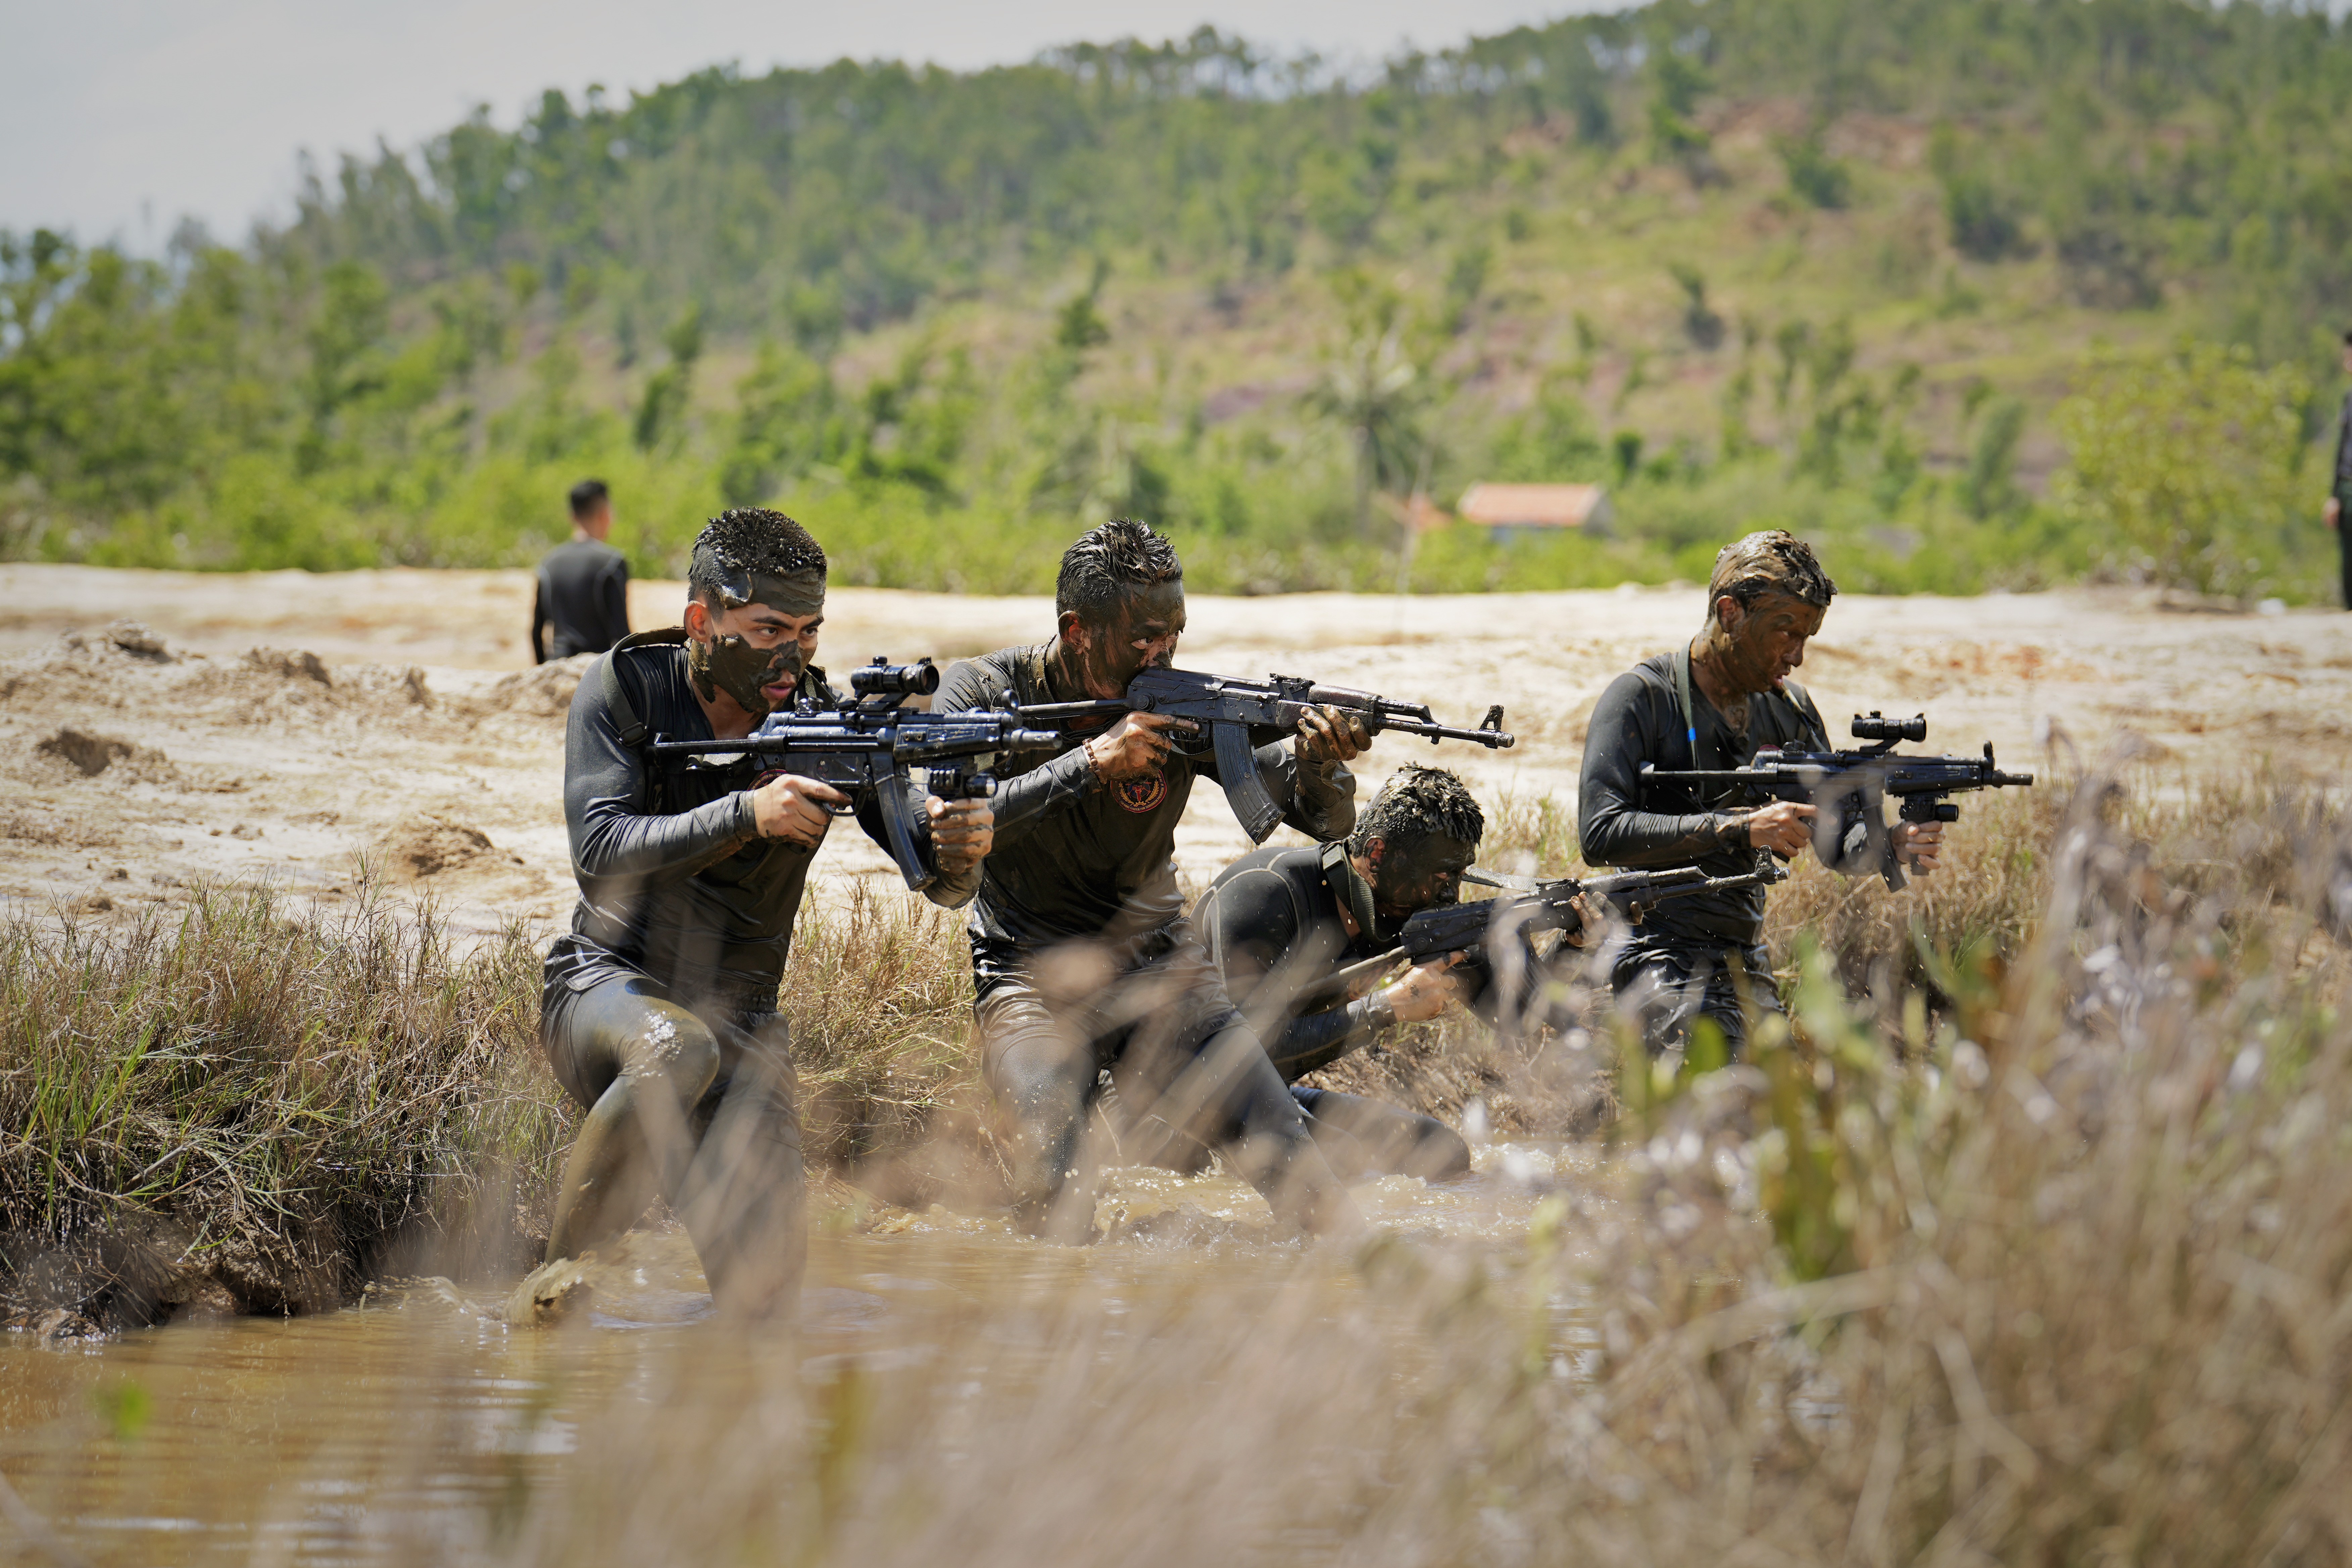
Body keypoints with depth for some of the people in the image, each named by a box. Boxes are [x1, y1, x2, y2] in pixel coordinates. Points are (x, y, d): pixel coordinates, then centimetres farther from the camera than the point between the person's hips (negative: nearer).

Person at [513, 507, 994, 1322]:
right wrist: (747, 814, -35)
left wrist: (958, 848, -35)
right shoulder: (627, 688, -9)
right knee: (677, 1049, -39)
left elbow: (942, 886, -10)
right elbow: (602, 850, -22)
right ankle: (563, 1272, -20)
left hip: (739, 1020, 3)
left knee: (766, 1290, -11)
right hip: (607, 984, -3)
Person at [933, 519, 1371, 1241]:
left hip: (1160, 972, 3)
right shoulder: (984, 693, -9)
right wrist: (1091, 763, -29)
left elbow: (1326, 819, -6)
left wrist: (1320, 761, -30)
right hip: (1032, 984, -3)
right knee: (1055, 1191, -28)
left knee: (1293, 1169, -9)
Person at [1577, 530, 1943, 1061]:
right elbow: (1601, 835, -20)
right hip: (1658, 956, -7)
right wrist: (1739, 828, -25)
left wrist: (1893, 845, -15)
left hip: (1748, 968, 7)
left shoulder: (1789, 708, 11)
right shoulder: (1641, 698, -9)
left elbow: (1838, 835, 10)